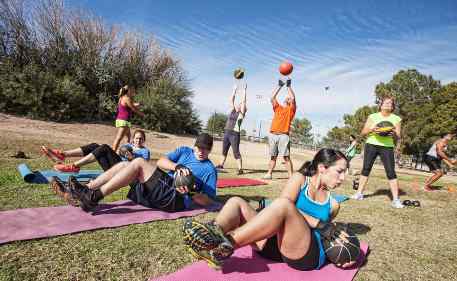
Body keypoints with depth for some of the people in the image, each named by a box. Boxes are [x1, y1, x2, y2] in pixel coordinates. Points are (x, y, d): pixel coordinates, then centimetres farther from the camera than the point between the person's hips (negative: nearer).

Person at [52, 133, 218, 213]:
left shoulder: (210, 170, 4)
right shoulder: (185, 151, 19)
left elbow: (209, 201, -2)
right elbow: (161, 162, 4)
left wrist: (191, 193, -19)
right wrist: (176, 166, -16)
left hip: (177, 199, -7)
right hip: (164, 187, 7)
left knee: (139, 163, -21)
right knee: (123, 165, -3)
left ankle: (93, 198, -21)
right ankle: (85, 191, -8)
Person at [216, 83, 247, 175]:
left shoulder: (241, 113, 0)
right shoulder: (233, 110, 14)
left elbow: (243, 101, -5)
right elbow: (231, 100, 18)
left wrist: (244, 90, -1)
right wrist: (234, 90, 21)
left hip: (234, 134, -6)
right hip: (226, 133, 7)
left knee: (236, 152, -7)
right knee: (224, 150, 17)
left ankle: (240, 169, -3)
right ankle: (221, 164, 30)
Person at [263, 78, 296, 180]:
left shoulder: (291, 109, 11)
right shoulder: (277, 107, 21)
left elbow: (293, 97, -2)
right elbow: (272, 98, 11)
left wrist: (288, 86, 8)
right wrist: (279, 86, 16)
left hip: (283, 135, -4)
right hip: (273, 134, 4)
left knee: (286, 157, -7)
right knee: (273, 156, 11)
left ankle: (291, 176, -4)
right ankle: (269, 174, 17)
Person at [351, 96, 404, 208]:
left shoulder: (396, 119, 6)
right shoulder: (373, 116, 5)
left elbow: (398, 138, 6)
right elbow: (363, 132, 3)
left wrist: (394, 134, -17)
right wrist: (371, 129, -16)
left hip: (387, 147, 0)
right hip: (371, 145, 1)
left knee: (391, 172, -7)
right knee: (366, 169, 5)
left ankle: (395, 199, 0)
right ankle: (359, 193, 15)